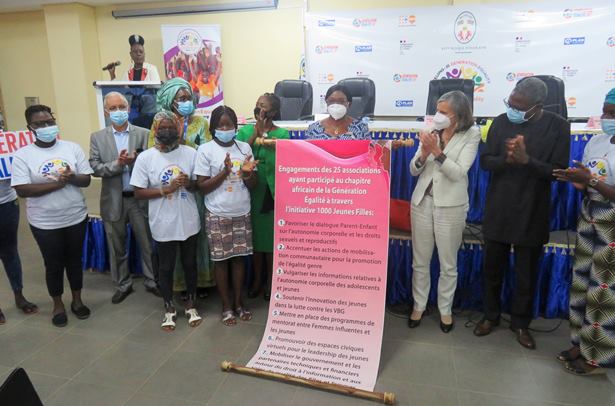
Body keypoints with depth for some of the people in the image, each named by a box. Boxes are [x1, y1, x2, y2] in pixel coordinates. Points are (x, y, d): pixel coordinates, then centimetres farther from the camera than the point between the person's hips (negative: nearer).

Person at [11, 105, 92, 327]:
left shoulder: (72, 148, -2)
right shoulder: (23, 155, -8)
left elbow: (86, 180, -3)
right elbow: (22, 190, -15)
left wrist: (72, 178, -24)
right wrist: (56, 184, -23)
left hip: (76, 217, 2)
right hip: (45, 223, -1)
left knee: (74, 260, 16)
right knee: (53, 265, 13)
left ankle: (77, 300, 34)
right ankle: (58, 304, 33)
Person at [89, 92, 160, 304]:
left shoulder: (144, 134, 0)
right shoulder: (97, 137, 3)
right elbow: (95, 168, -5)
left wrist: (135, 161, -23)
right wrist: (117, 164, -20)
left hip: (140, 198, -1)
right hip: (113, 200, 1)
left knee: (147, 244, 10)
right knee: (117, 248, 14)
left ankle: (151, 281, 27)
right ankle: (123, 285, 31)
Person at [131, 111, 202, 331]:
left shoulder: (190, 153, -3)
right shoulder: (145, 157, -6)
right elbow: (138, 192, -6)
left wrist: (189, 183, -19)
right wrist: (165, 190, -19)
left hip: (188, 222, 1)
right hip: (163, 224, -1)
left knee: (190, 264, 16)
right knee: (166, 267, 13)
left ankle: (191, 304, 35)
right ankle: (169, 308, 33)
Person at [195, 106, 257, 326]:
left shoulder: (244, 147, 3)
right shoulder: (206, 150, -6)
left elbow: (253, 185, 5)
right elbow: (202, 186, -8)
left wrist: (247, 173, -17)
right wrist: (224, 172, -20)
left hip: (242, 213, 3)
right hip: (217, 215, -3)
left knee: (239, 258, 11)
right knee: (221, 260, 7)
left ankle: (239, 302, 27)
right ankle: (226, 306, 23)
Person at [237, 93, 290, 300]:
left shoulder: (281, 134, -3)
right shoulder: (245, 131, 4)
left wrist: (264, 135, -17)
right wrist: (255, 134, -13)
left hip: (271, 192, -2)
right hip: (251, 192, 3)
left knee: (271, 237, 7)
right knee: (254, 237, 11)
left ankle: (270, 281, 25)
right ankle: (257, 278, 29)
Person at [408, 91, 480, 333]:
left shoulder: (471, 135, -7)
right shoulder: (431, 131, -1)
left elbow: (458, 173, -16)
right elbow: (414, 170, 1)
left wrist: (437, 152, -25)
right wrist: (424, 153, -17)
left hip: (451, 206, -2)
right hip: (422, 201, 3)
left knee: (448, 264, 11)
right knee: (420, 261, 12)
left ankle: (445, 309, 30)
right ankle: (419, 305, 30)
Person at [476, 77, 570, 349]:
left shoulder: (557, 126, -7)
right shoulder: (501, 122, -2)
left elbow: (558, 171, -10)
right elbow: (485, 161, -3)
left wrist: (526, 160, -27)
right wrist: (507, 158, -24)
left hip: (532, 212, -1)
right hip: (498, 210, 2)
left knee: (526, 273, 11)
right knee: (492, 268, 12)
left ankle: (521, 323, 30)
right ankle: (490, 315, 32)